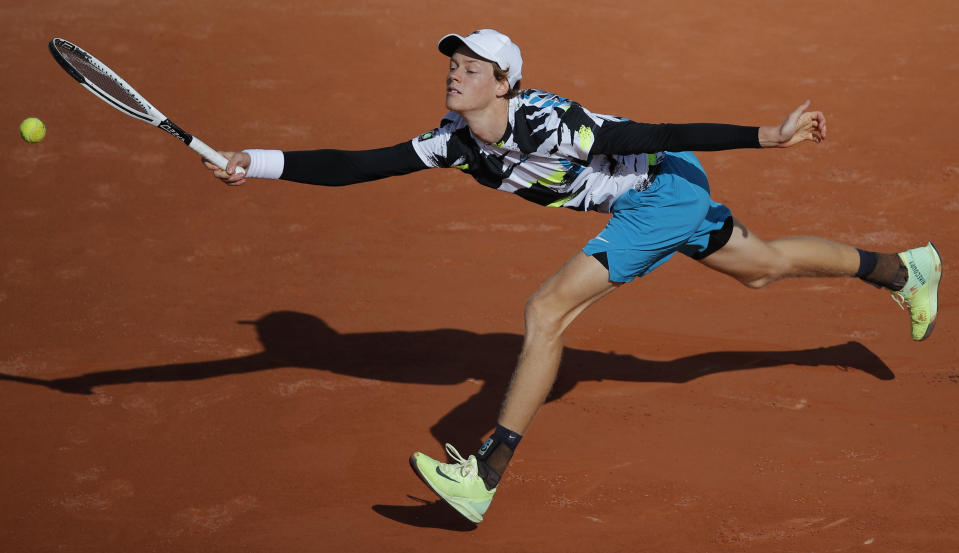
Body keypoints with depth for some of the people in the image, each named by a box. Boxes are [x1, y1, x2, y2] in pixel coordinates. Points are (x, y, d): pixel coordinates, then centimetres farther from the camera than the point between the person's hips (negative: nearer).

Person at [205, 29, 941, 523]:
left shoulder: (545, 125, -31)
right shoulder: (457, 143, -8)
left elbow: (656, 134, -30)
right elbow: (357, 166, -10)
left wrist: (767, 137, -29)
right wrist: (261, 164, -20)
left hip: (669, 187, -8)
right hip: (655, 197, 8)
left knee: (549, 310, -19)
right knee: (765, 266, 27)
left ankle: (486, 479, -18)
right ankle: (901, 269, 49)